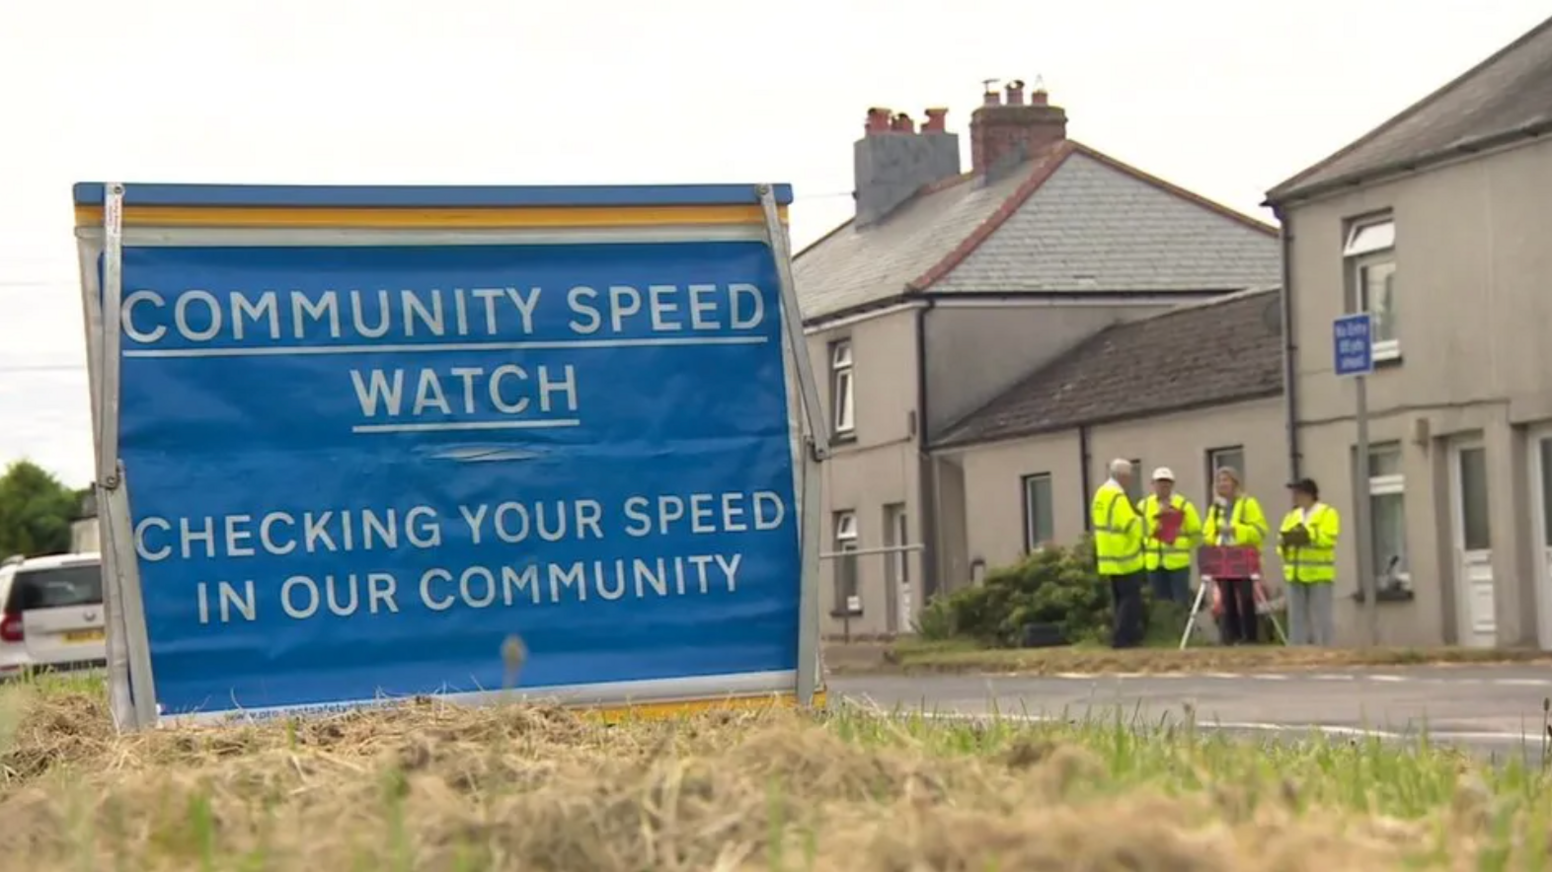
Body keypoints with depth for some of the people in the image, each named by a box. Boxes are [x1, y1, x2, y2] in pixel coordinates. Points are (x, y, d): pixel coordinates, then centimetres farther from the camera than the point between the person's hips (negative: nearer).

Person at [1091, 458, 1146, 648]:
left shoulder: (1101, 493, 11)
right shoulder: (1118, 496, -19)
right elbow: (1131, 525, -23)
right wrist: (1140, 521, -3)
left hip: (1109, 558, 9)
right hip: (1125, 557, -9)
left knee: (1120, 599, 15)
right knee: (1131, 599, -4)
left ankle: (1127, 636, 19)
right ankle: (1122, 638, -8)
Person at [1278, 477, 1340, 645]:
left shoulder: (1327, 513, 1)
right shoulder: (1292, 516, 19)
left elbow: (1328, 538, -14)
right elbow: (1282, 541, 12)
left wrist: (1308, 535, -23)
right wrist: (1285, 540, -10)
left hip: (1319, 575, -6)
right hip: (1296, 574, 6)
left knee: (1320, 619, -6)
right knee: (1297, 619, 5)